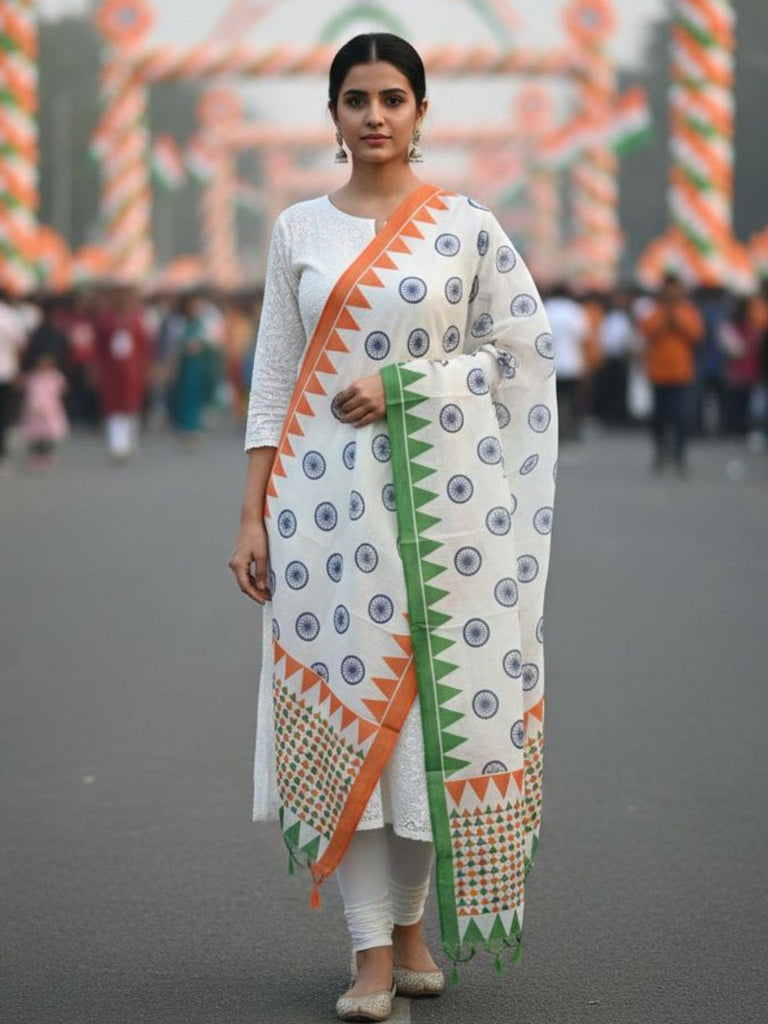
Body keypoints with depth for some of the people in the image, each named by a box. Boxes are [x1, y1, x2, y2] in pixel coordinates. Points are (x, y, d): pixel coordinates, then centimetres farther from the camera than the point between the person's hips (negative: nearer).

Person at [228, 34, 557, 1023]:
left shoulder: (467, 226, 4)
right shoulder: (298, 230, 8)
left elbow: (524, 346, 4)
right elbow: (274, 376, 8)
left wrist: (406, 385, -8)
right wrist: (251, 516, 2)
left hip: (441, 490, -1)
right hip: (326, 494, 1)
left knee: (434, 697, 1)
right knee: (343, 697, -5)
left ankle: (411, 924, 18)